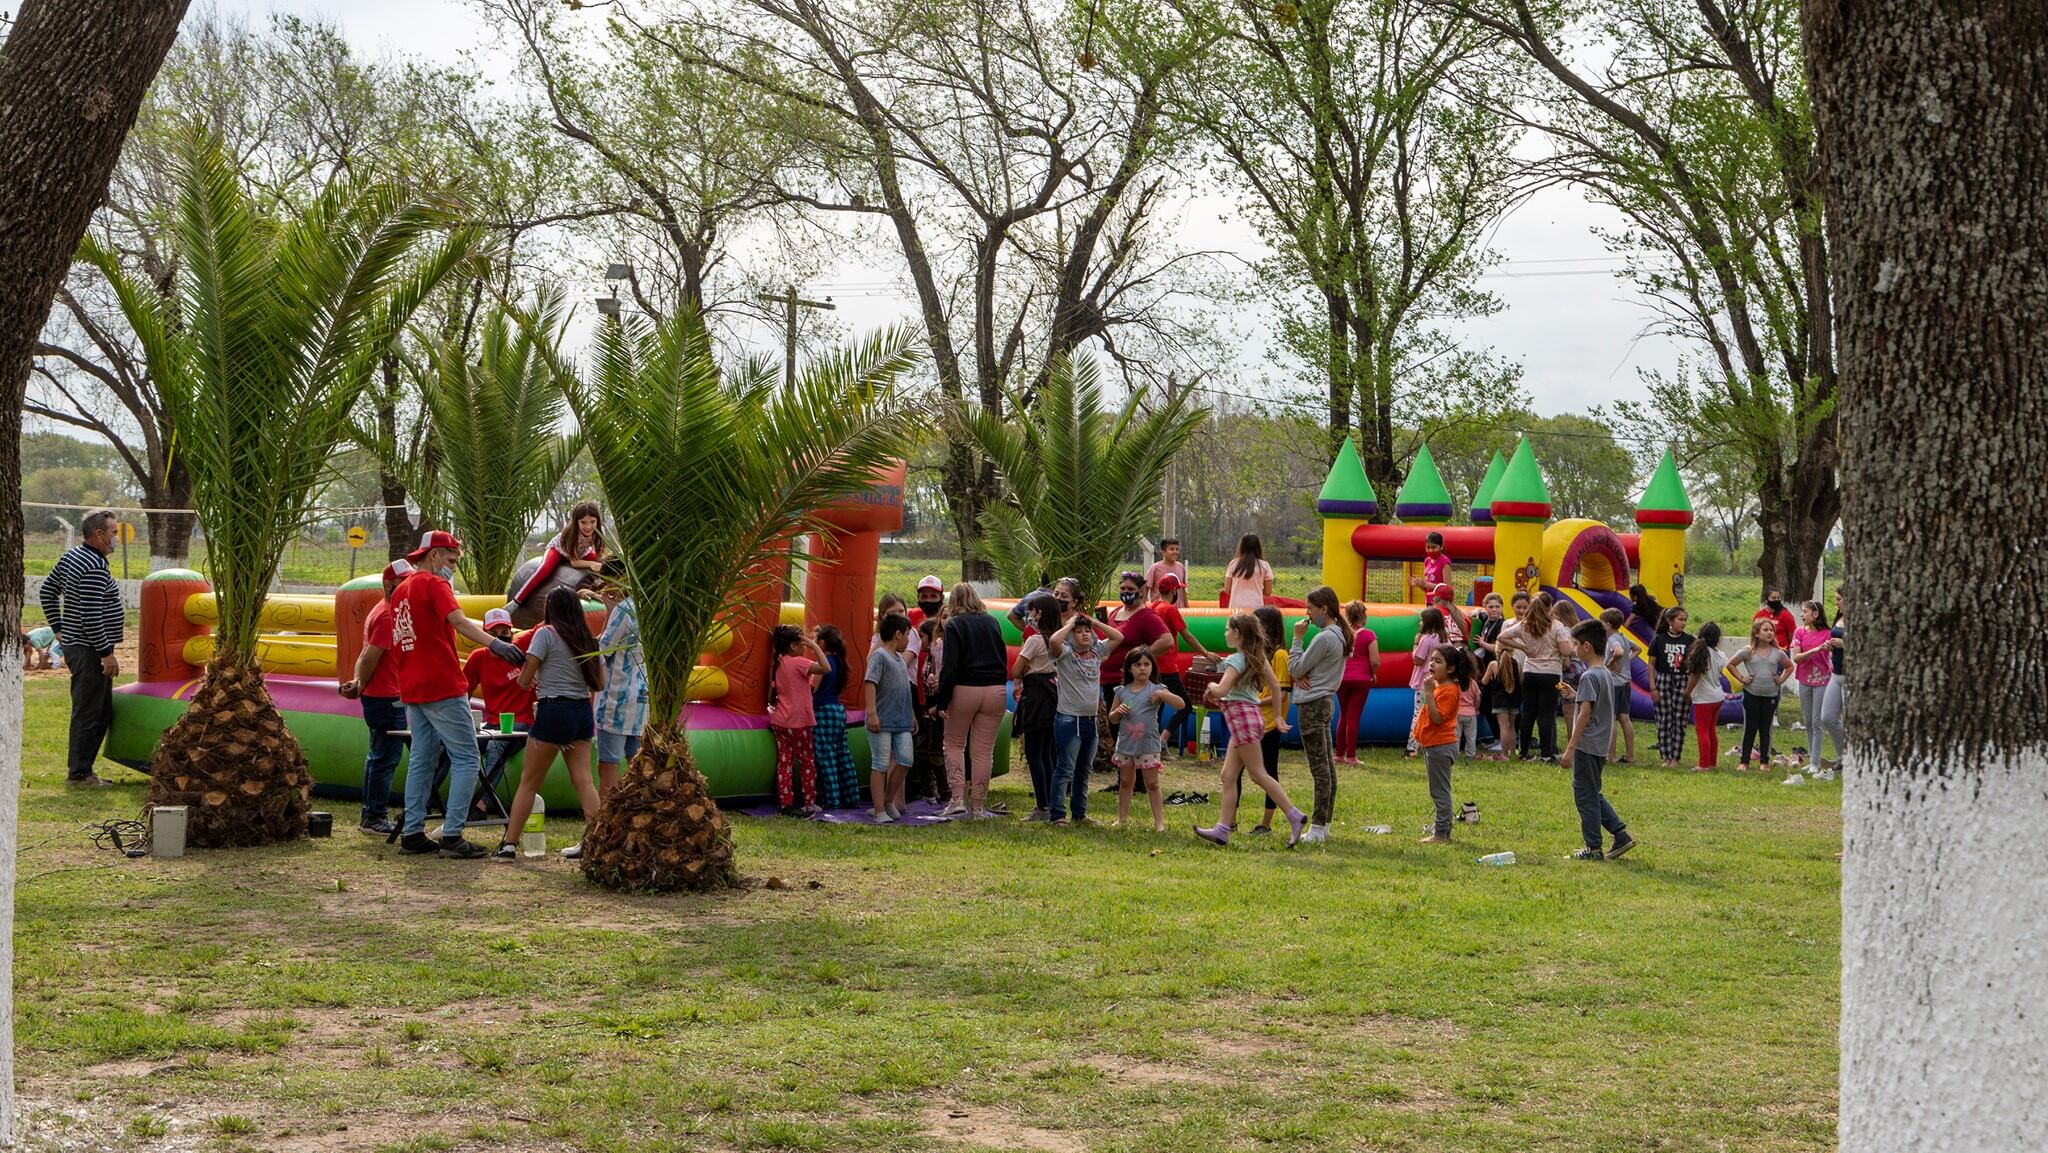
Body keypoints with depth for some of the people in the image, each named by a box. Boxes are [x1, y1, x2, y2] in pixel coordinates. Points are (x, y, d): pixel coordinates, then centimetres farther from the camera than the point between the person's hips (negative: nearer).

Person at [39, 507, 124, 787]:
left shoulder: (71, 556, 11)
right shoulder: (94, 568, -20)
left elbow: (47, 591, 20)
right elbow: (91, 615, -24)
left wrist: (58, 628, 21)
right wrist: (107, 652, -19)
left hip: (75, 645, 10)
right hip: (89, 650, -10)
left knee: (103, 713, 16)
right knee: (88, 713, -4)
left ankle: (80, 767, 21)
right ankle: (78, 774, 2)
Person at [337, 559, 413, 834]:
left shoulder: (382, 611, 18)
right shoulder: (387, 615, -15)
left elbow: (366, 655, 17)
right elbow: (371, 657, -18)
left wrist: (358, 682, 6)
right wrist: (361, 686, -4)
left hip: (378, 696, 11)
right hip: (387, 698, -11)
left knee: (379, 756, 16)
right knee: (386, 758, -7)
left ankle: (370, 815, 23)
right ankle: (375, 818, -3)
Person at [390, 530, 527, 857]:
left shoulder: (401, 590, 19)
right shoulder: (435, 584, -8)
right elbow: (458, 621, -26)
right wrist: (494, 644, -42)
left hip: (412, 689, 9)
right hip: (442, 687, -9)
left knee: (422, 760, 13)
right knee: (466, 760, -6)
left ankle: (412, 834, 11)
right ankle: (452, 836, -13)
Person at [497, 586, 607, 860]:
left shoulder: (546, 634, -6)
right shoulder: (589, 640, 12)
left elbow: (525, 680, -7)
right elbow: (599, 684, 15)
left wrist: (527, 679, 15)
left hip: (553, 711, -6)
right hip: (583, 712, 6)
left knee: (528, 783, 1)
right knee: (583, 779, 3)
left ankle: (509, 844, 1)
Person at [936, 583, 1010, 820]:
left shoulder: (954, 625, -5)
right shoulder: (992, 623, 10)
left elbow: (949, 666, -11)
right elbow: (1004, 658, 16)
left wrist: (943, 700, -10)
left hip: (964, 690, -3)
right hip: (995, 691, 3)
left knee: (954, 744, 13)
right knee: (984, 751, 6)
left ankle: (958, 799, -1)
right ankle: (977, 807, 8)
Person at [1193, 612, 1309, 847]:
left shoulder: (1237, 660, -14)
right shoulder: (1257, 657, 13)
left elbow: (1221, 691, -25)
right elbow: (1275, 686, 16)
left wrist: (1212, 686, -3)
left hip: (1242, 716, -10)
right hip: (1250, 712, 10)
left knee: (1258, 774, -6)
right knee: (1228, 776, 8)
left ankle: (1294, 816, -7)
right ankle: (1223, 828, 6)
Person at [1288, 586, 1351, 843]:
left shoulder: (1324, 638, -19)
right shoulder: (1340, 635, 13)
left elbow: (1295, 669, -12)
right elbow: (1300, 670, 16)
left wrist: (1298, 638, -6)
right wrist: (1302, 674, -5)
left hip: (1313, 705, -10)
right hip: (1327, 700, 10)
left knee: (1319, 768, -8)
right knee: (1328, 766, 11)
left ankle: (1318, 827, -6)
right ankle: (1324, 824, 17)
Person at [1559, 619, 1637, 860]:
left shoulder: (1589, 676, -16)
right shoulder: (1607, 674, 11)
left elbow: (1585, 713, -20)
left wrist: (1570, 747, -19)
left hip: (1586, 746, -9)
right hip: (1601, 746, 9)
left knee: (1585, 794, -1)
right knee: (1592, 794, 18)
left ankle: (1594, 848, 3)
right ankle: (1621, 835, 15)